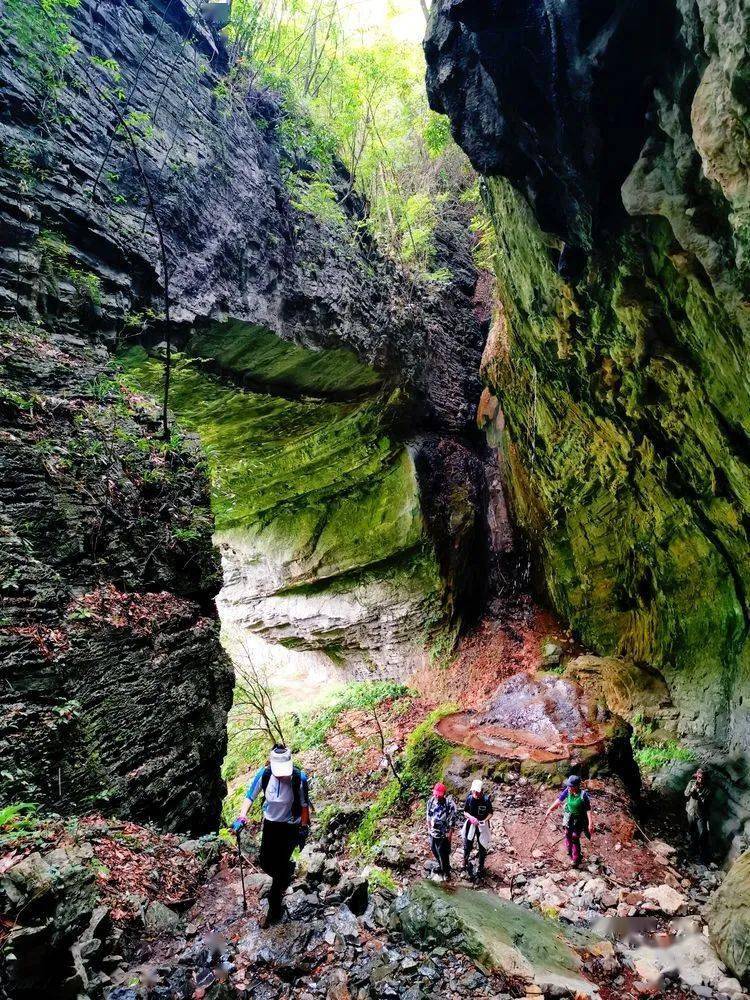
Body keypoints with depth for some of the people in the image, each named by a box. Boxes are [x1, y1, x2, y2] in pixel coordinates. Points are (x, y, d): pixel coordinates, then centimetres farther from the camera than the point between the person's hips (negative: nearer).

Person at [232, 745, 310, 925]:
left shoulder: (299, 778, -28)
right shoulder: (264, 774, -22)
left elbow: (304, 805, -13)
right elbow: (250, 797, -7)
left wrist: (304, 829, -6)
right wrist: (242, 817, -20)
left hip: (290, 827, -3)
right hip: (270, 823, 3)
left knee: (280, 865, 0)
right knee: (265, 862, 11)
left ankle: (274, 907, 23)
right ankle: (288, 871, 44)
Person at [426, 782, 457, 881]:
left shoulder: (449, 803, -21)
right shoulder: (431, 801, -6)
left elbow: (453, 818, -14)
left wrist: (450, 832, -12)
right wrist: (429, 828, 10)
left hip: (444, 833, -5)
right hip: (433, 832, 5)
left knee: (443, 853, 4)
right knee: (435, 851, 19)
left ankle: (446, 872, 25)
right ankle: (440, 866, 43)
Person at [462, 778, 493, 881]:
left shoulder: (486, 800, -19)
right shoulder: (469, 798, -14)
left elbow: (490, 813, -7)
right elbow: (465, 811, -3)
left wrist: (485, 820, -23)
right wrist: (470, 817, -22)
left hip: (482, 826, -1)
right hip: (470, 825, 1)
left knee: (482, 847, 9)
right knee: (467, 846, 11)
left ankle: (480, 868, 29)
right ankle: (465, 863, 38)